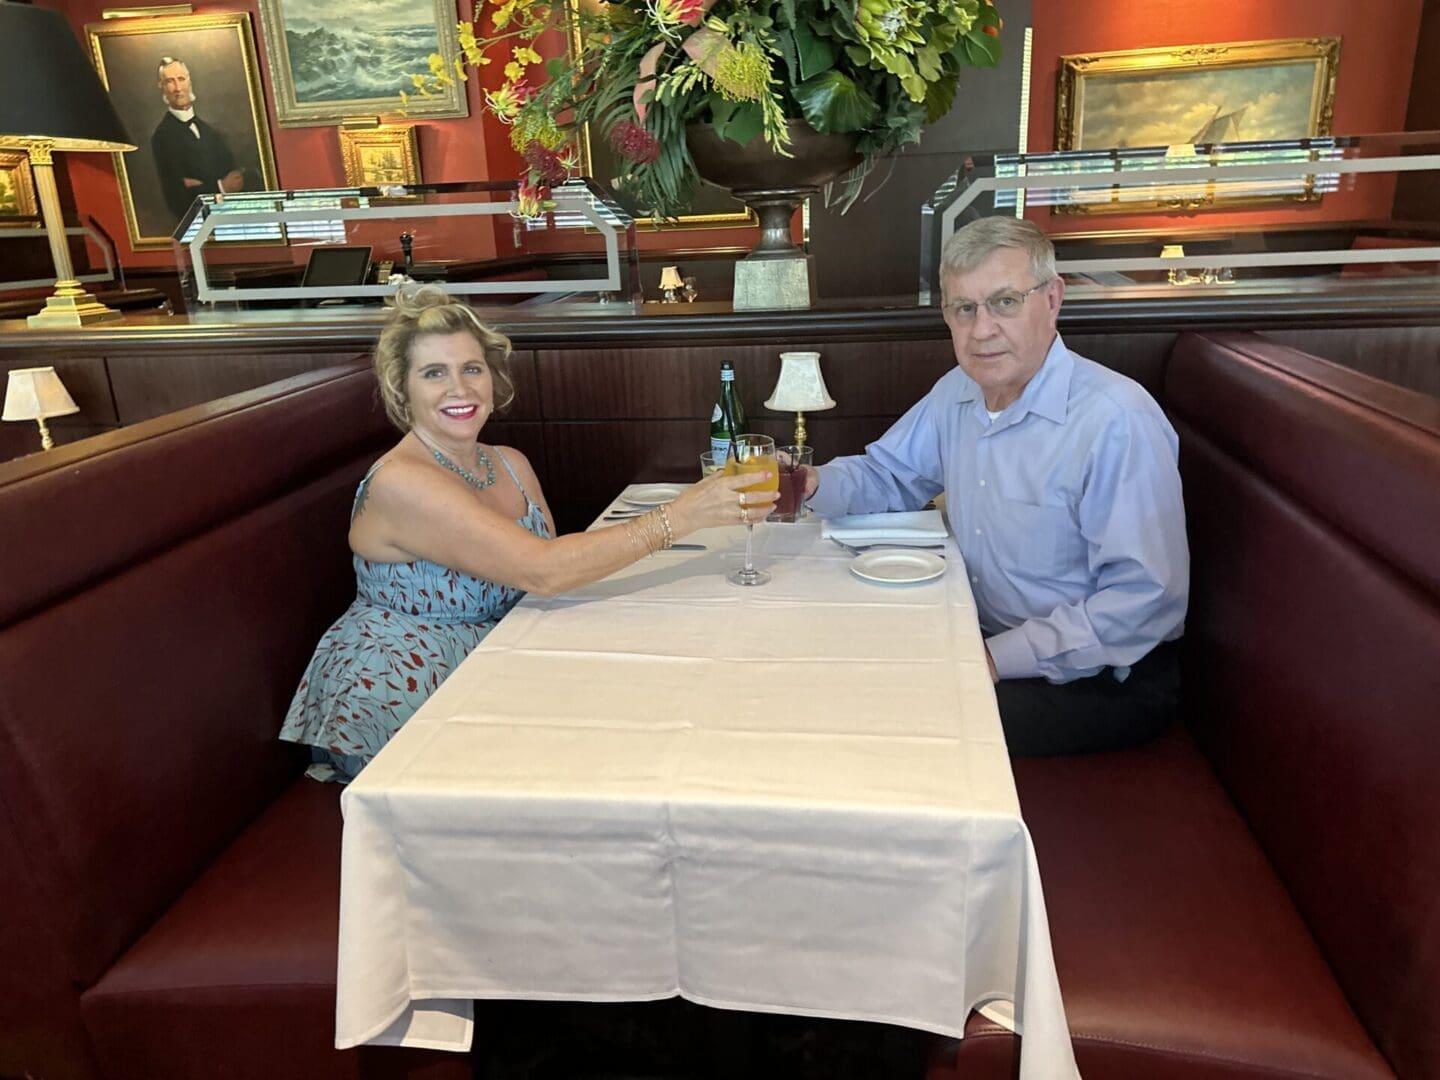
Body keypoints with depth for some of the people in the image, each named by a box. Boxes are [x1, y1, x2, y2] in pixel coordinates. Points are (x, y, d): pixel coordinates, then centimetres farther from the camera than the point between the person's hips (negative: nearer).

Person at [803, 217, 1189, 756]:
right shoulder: (957, 393, 4)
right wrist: (814, 484, -5)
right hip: (986, 645, 7)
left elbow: (1145, 600, -24)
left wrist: (999, 659, -25)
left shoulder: (1118, 422, -22)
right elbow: (888, 476, 17)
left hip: (1105, 680, -7)